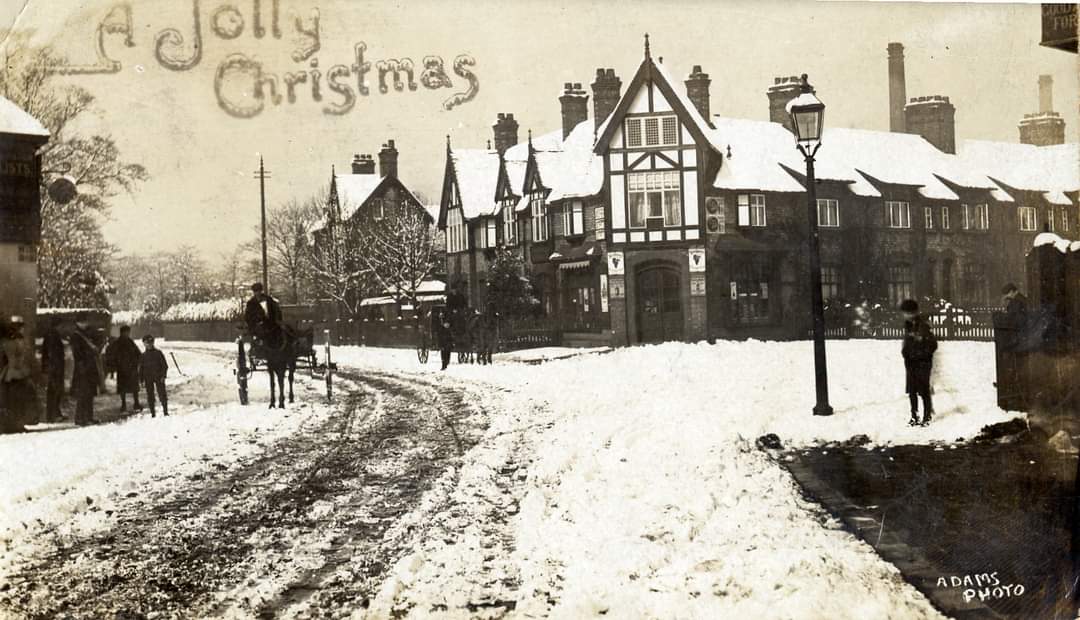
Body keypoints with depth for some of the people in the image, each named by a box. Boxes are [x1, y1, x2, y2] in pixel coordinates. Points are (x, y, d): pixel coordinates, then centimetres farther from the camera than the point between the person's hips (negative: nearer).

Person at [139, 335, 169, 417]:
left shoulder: (158, 353, 1)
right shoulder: (143, 356, 7)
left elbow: (165, 365, 1)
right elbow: (140, 368, 11)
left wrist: (163, 376, -8)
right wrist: (142, 380, 4)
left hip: (159, 378, -2)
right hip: (148, 379, 2)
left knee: (162, 395, -4)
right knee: (150, 396, 3)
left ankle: (165, 411, 3)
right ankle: (153, 413, 10)